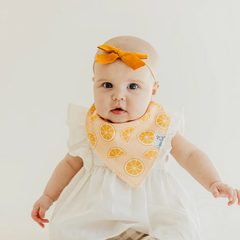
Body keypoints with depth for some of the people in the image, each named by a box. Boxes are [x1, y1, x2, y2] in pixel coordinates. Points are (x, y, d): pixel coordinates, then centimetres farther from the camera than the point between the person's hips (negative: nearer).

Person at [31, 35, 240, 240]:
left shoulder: (162, 127, -6)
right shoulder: (87, 129, -2)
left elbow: (191, 156, 0)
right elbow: (71, 164, 12)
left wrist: (214, 182, -16)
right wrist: (48, 197, 10)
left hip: (151, 210, 0)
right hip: (96, 213, 1)